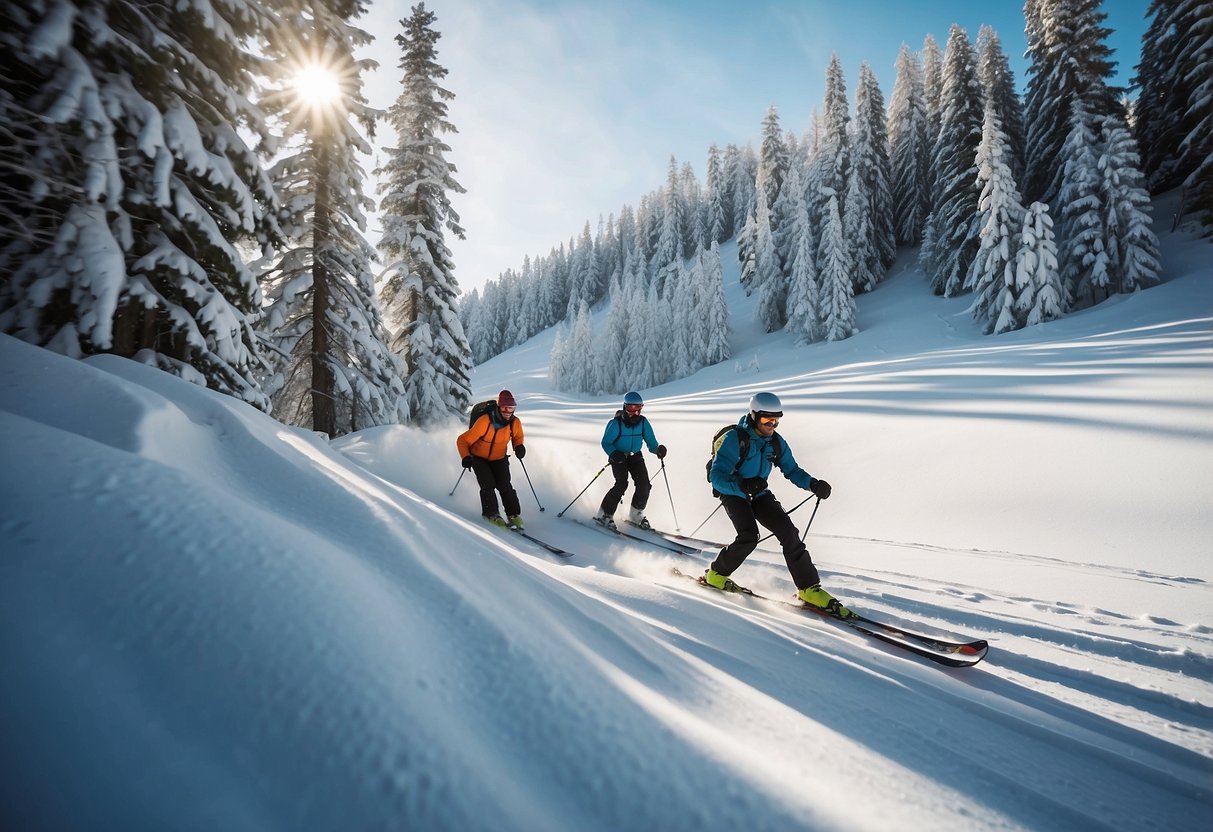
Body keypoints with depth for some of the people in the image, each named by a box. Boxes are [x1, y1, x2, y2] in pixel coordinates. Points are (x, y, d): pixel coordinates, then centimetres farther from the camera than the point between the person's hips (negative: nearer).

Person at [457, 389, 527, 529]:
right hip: (479, 458, -2)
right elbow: (463, 440, -20)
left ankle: (514, 514, -5)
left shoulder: (515, 423, -16)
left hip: (499, 459, 2)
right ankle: (491, 514, -6)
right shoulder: (485, 422, -29)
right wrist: (466, 457, -34)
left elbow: (517, 437, 10)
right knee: (488, 485, -19)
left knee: (504, 485, -15)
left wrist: (519, 447, -12)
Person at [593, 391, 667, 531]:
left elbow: (651, 442, -4)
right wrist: (613, 454, -33)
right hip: (618, 456, -4)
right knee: (622, 484, -22)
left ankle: (636, 515, 12)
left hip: (635, 456, 4)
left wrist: (658, 449, -26)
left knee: (644, 485, -10)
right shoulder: (616, 424, -20)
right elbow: (605, 443, -14)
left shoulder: (643, 422, -9)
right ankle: (604, 515, -8)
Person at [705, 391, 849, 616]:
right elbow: (716, 476, -29)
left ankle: (809, 588, -4)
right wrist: (741, 484, -48)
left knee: (789, 532, -12)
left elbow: (792, 470, 8)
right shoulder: (735, 438, -23)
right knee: (749, 537, -25)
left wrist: (813, 483, -13)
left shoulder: (776, 442, -4)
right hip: (733, 493, -5)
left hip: (759, 493, 5)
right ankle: (716, 574, 0)